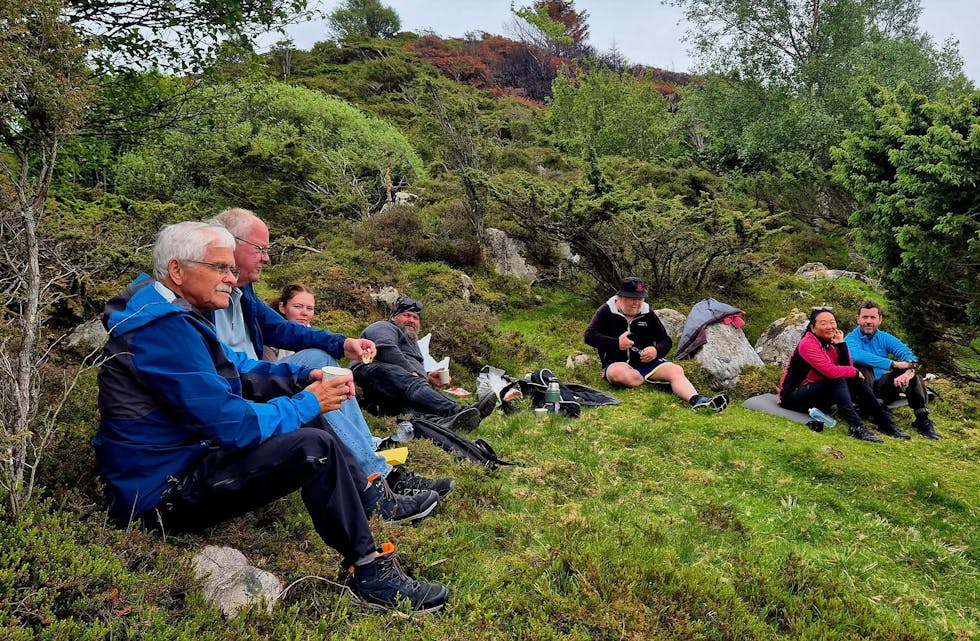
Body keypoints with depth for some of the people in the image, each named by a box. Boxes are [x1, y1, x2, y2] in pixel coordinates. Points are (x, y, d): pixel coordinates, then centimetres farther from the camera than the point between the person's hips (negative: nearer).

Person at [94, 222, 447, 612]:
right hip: (165, 492, -11)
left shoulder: (178, 313, 7)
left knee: (306, 422, 12)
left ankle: (373, 499, 20)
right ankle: (371, 575, -12)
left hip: (190, 454, 11)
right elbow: (233, 424, -29)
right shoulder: (165, 330, -26)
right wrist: (308, 403, -14)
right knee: (313, 447, -25)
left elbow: (236, 367, 17)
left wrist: (303, 377, 2)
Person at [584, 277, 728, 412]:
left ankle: (697, 401, -44)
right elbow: (590, 336, -11)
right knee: (620, 374, -40)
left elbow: (666, 341, 11)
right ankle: (653, 380, -18)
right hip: (617, 363, -3)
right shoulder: (607, 311, -3)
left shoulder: (648, 314, 7)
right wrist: (616, 343, -26)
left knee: (676, 370, -22)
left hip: (647, 362, 4)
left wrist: (656, 351, -14)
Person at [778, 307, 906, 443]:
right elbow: (831, 372, -29)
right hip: (793, 396, -8)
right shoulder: (807, 344, -20)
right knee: (838, 380, -26)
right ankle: (856, 427, -36)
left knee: (855, 381, -3)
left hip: (817, 394, 8)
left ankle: (885, 422, -2)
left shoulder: (830, 342, 5)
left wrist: (841, 344, -11)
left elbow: (848, 367, -4)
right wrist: (855, 372, -13)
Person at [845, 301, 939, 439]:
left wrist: (909, 370, -34)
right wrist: (894, 364, -35)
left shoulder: (885, 338, 7)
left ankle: (922, 419, -14)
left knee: (913, 376, -17)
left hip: (882, 385, 5)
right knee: (862, 366, -32)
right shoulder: (851, 338, -8)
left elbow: (907, 353, -10)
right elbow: (858, 355, -32)